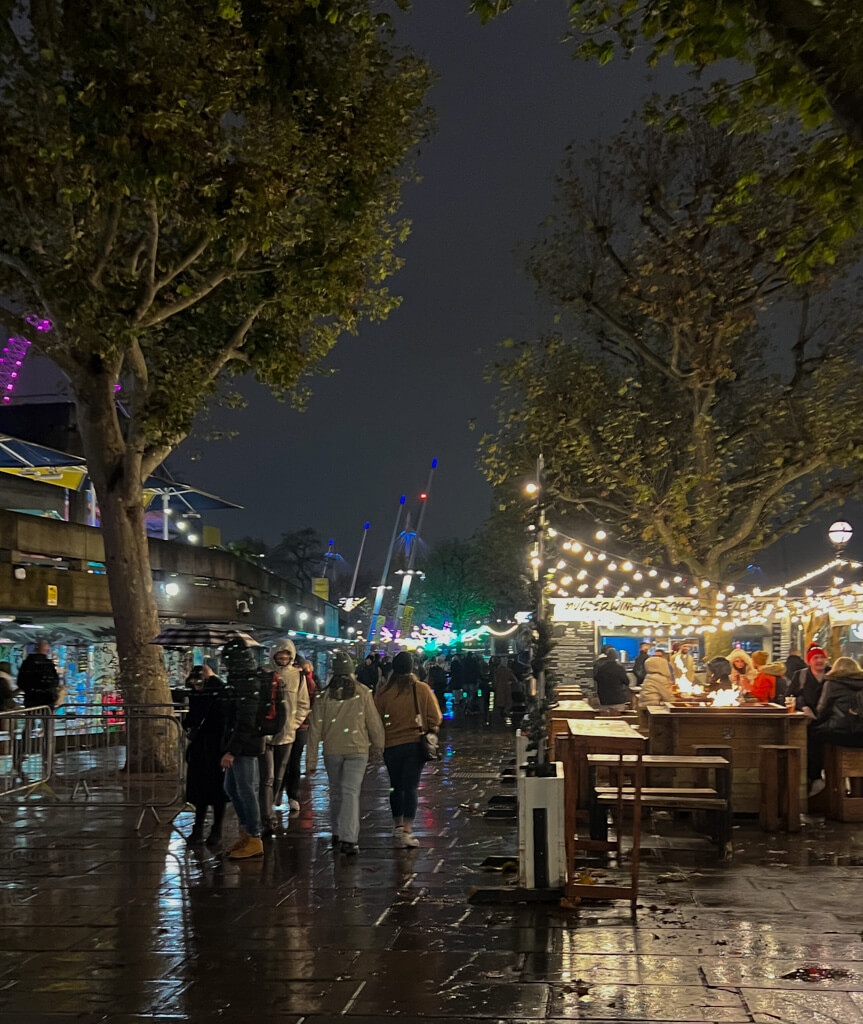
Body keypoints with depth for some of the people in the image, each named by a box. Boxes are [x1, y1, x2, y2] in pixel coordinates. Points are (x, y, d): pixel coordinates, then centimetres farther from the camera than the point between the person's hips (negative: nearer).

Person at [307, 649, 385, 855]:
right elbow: (373, 721, -1)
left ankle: (337, 834, 27)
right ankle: (348, 839, -15)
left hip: (332, 750, 2)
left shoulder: (324, 695, -3)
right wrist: (378, 743, 17)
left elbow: (315, 729, -1)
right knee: (351, 792, -5)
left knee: (336, 791, 18)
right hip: (357, 749, -2)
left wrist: (311, 760, 4)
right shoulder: (362, 693, -7)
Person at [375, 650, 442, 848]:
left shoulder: (383, 692, -6)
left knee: (396, 785, 17)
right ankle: (407, 831, -8)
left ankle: (398, 824, 26)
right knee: (411, 786, 0)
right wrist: (430, 731, 15)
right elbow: (435, 718, -4)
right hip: (416, 744, -1)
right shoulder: (422, 689, -6)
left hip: (391, 745, 1)